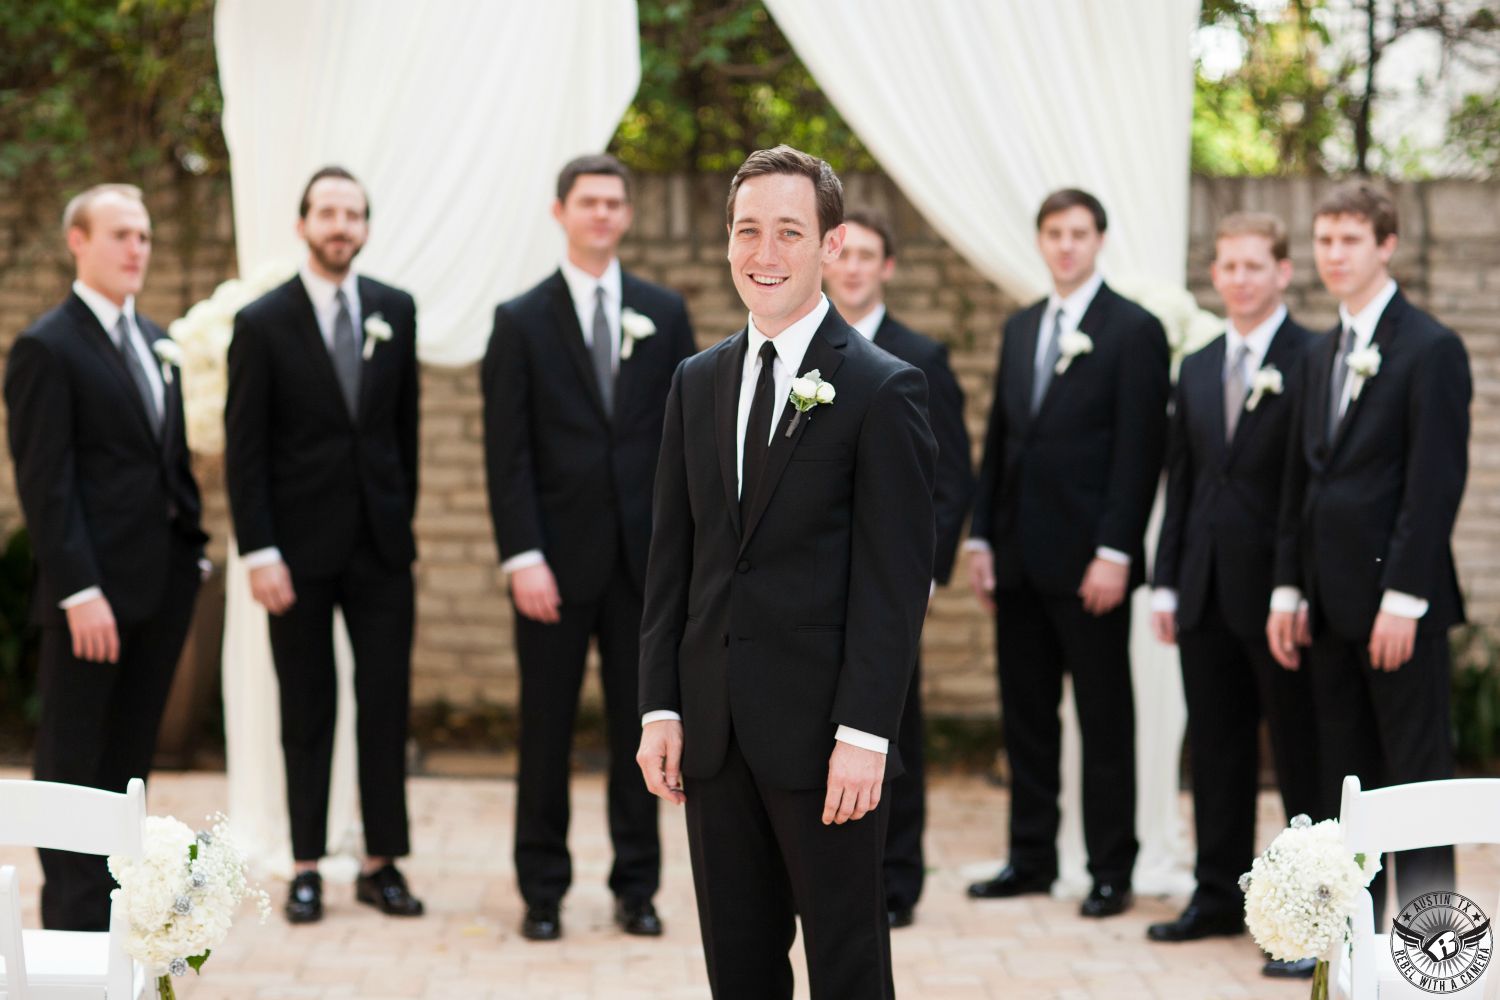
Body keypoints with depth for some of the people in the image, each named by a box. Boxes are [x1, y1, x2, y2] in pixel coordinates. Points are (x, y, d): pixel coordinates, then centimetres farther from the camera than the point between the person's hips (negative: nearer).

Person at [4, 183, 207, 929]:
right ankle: (75, 918, 6)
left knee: (130, 756, 12)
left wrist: (193, 551, 10)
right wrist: (79, 592, -19)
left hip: (164, 582, 7)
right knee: (74, 763, 1)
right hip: (94, 590, -7)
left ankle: (119, 903, 19)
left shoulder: (157, 343, 15)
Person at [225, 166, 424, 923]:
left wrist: (404, 517, 10)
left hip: (380, 546, 3)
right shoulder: (262, 323, -4)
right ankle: (307, 867, 12)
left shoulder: (395, 312, 7)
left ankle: (382, 863, 10)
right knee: (307, 711, 4)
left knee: (387, 703, 2)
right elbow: (244, 450, -6)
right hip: (300, 547, -3)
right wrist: (259, 553, -11)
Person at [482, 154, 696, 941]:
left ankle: (637, 887, 15)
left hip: (645, 556, 2)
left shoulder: (664, 313, 8)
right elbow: (506, 454, -4)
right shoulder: (521, 322, 1)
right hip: (558, 557, -2)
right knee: (547, 730, 3)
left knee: (639, 725, 6)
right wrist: (523, 558, -12)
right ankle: (542, 890, 12)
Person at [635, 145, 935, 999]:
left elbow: (895, 580, -10)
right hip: (714, 733, 5)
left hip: (823, 737, -5)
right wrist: (661, 708, 5)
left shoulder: (884, 390, -7)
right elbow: (674, 557, 12)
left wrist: (863, 735, -16)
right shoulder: (698, 383, 12)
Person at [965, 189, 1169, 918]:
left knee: (1104, 719, 1)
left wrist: (1115, 552, -16)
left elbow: (1140, 449, -11)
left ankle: (1111, 870, 7)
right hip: (1020, 557, 6)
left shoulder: (1133, 331, -5)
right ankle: (1031, 856, 19)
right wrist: (981, 537, 9)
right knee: (1024, 713, 11)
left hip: (1087, 559, -6)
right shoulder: (1020, 329, 15)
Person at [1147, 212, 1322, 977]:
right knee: (1216, 750, 13)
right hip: (1207, 594, 7)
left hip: (1280, 594, -7)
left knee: (1301, 755, 0)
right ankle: (1220, 895, 23)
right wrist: (1165, 582, 11)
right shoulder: (1197, 370, 14)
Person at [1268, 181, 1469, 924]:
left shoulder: (1430, 349, -7)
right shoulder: (1322, 357, 17)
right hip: (1332, 603, 7)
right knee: (1344, 771, 10)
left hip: (1398, 600, -7)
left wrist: (1403, 599, -19)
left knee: (1416, 769, -2)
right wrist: (1289, 590, 10)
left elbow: (1436, 482, -14)